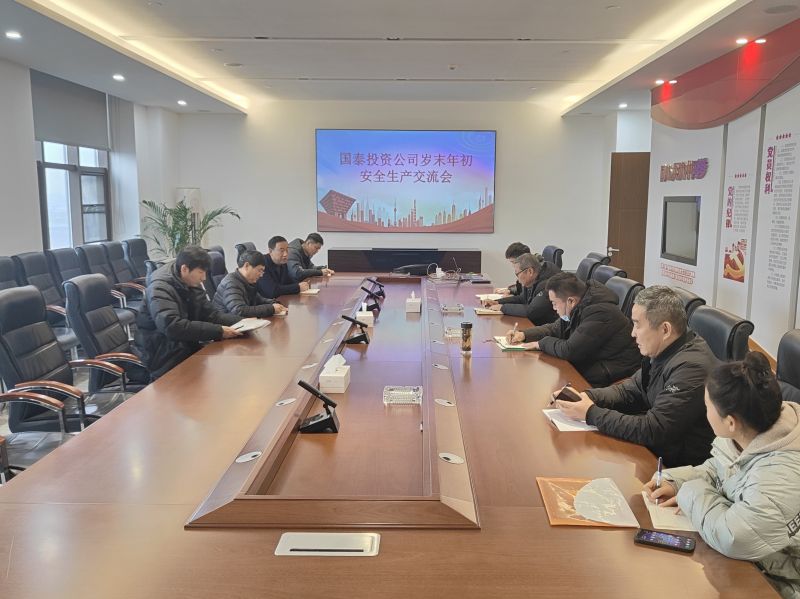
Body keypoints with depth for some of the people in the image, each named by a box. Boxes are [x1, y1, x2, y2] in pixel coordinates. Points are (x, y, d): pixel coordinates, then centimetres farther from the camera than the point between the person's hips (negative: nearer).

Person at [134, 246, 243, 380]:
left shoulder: (193, 285, 6)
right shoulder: (160, 288, -20)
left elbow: (210, 314, 10)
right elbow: (172, 327, -33)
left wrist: (241, 321, -8)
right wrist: (218, 331, -35)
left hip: (186, 344, 7)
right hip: (160, 353, -7)